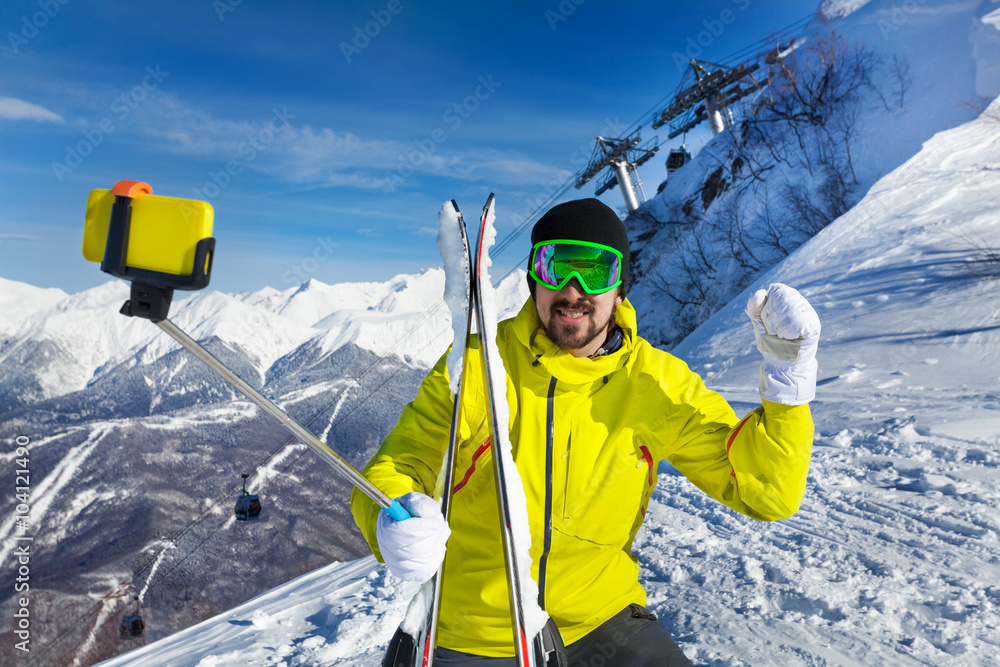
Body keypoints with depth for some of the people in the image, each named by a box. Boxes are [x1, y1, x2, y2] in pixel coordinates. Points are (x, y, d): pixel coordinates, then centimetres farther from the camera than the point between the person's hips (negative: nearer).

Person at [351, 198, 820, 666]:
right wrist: (395, 521, -32)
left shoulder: (659, 383, -9)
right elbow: (393, 468, -10)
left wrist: (787, 374, -19)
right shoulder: (476, 364, -14)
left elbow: (764, 491, -6)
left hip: (600, 622, -1)